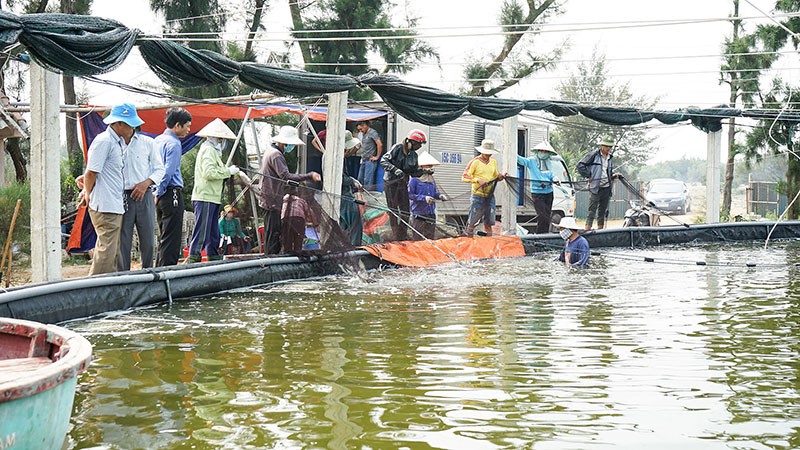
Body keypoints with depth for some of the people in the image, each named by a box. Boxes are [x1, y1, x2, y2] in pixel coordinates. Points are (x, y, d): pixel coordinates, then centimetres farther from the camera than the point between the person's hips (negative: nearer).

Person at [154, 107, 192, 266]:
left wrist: (157, 193, 18)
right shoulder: (174, 144, -13)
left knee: (164, 238, 16)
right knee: (171, 240, -7)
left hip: (162, 195, 9)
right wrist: (159, 192, -9)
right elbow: (168, 172, -18)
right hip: (172, 194, -9)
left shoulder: (158, 140, 14)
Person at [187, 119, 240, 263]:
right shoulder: (208, 149, -10)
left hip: (212, 198, 11)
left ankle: (214, 257, 19)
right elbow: (209, 173, -22)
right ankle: (193, 259, -11)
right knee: (202, 231, -11)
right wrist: (228, 171, -13)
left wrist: (232, 171, 8)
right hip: (205, 197, -11)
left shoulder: (213, 150, 22)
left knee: (213, 232, 14)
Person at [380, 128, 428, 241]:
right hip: (391, 182, -7)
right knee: (393, 211, -3)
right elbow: (384, 161, -16)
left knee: (405, 211, 6)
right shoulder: (398, 148, -12)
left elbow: (414, 172, 12)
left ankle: (403, 237, 15)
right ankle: (396, 237, 0)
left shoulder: (413, 155, 8)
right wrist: (395, 169, -29)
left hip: (403, 183, 7)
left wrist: (425, 171, -4)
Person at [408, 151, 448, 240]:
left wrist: (440, 195, 0)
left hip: (431, 213, 7)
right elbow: (410, 195, -13)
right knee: (419, 239, -4)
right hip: (418, 214, -6)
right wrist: (424, 198, -19)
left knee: (430, 238, 9)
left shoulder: (432, 180, 12)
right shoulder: (414, 180, -9)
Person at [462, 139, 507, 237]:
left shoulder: (493, 162, 13)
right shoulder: (475, 162, -5)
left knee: (488, 223, 7)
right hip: (478, 196, -5)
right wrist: (477, 180, -21)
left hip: (490, 196, 5)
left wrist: (500, 177, 0)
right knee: (472, 222, -6)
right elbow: (464, 177, -9)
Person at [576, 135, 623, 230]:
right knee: (592, 210, -11)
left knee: (603, 211, 10)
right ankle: (587, 231, -12)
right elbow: (580, 166, -7)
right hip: (595, 187, -7)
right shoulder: (593, 155, -4)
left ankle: (600, 229, 16)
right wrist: (588, 176, -9)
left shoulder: (610, 158, 17)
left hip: (606, 188, 7)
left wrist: (614, 176, 7)